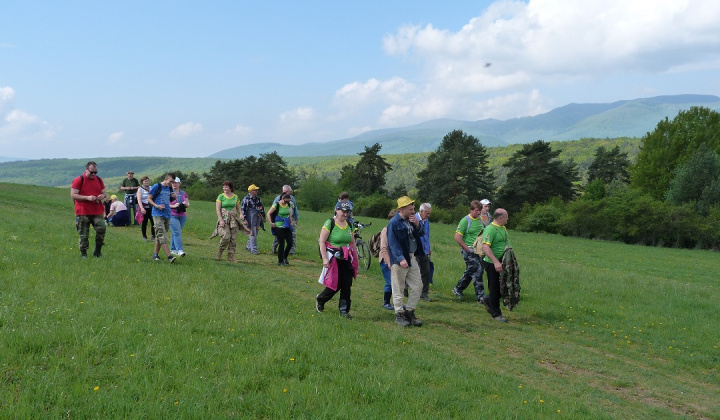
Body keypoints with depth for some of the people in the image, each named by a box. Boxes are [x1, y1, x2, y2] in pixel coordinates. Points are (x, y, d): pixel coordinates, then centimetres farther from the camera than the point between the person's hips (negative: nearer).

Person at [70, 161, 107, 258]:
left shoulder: (99, 180, 12)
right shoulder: (78, 180, -4)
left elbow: (104, 192, 19)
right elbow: (73, 195, -9)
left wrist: (103, 196, -6)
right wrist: (87, 197, -18)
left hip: (98, 211, 4)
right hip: (83, 213, -4)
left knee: (101, 229, -9)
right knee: (84, 234, 1)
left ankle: (97, 251, 6)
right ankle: (83, 253, 13)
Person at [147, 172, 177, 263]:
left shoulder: (170, 188, 13)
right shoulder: (156, 187, -5)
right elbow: (149, 199, -2)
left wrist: (174, 197, 1)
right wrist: (156, 206, -18)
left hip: (167, 215, 7)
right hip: (158, 214, -7)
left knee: (159, 236, 13)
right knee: (162, 236, -14)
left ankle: (155, 254, 23)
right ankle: (169, 256, -23)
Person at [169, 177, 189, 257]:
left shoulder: (183, 193, 14)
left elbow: (188, 204, 18)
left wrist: (186, 204, -5)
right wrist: (173, 206, -18)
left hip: (182, 216, 5)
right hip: (172, 216, -5)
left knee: (176, 232, 9)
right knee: (177, 232, -14)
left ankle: (172, 249, 18)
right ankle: (179, 250, -20)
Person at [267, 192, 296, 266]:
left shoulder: (289, 205, 7)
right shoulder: (277, 205, -10)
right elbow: (268, 213, -6)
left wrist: (291, 222, 15)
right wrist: (271, 223, -10)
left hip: (287, 226, 6)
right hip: (279, 227, -6)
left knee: (290, 243, 3)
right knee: (281, 244, -4)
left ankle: (285, 257, 27)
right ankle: (280, 261, 9)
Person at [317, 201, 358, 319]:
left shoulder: (349, 225, 12)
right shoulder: (330, 223, -8)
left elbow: (353, 243, 18)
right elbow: (322, 242, -11)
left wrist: (355, 258, 14)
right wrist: (325, 258, -18)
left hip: (347, 259, 6)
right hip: (333, 259, -6)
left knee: (347, 285, 1)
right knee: (335, 284, -4)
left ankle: (344, 310, 11)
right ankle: (320, 300, 23)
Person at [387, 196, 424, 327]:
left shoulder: (412, 220, 10)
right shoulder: (394, 223, -13)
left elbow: (421, 234, 15)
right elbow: (393, 243, -17)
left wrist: (417, 224, -6)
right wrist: (401, 258, -26)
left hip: (412, 258, 8)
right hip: (399, 260, -8)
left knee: (418, 287, 9)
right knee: (398, 289, 0)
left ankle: (409, 311, 20)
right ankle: (399, 315, 10)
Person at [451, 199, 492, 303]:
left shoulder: (481, 219, 10)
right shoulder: (465, 220, -10)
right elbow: (457, 237, -13)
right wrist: (467, 249, -13)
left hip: (478, 250, 7)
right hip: (469, 251, -7)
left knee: (469, 272, 15)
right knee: (477, 271, -10)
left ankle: (458, 289, 32)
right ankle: (480, 296, -5)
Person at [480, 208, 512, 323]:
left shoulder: (503, 228, 13)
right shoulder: (490, 229, -17)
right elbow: (485, 247, -26)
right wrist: (496, 262, -32)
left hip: (502, 263, 9)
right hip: (492, 264, -9)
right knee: (495, 288, 1)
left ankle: (487, 301, 34)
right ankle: (496, 314, 11)